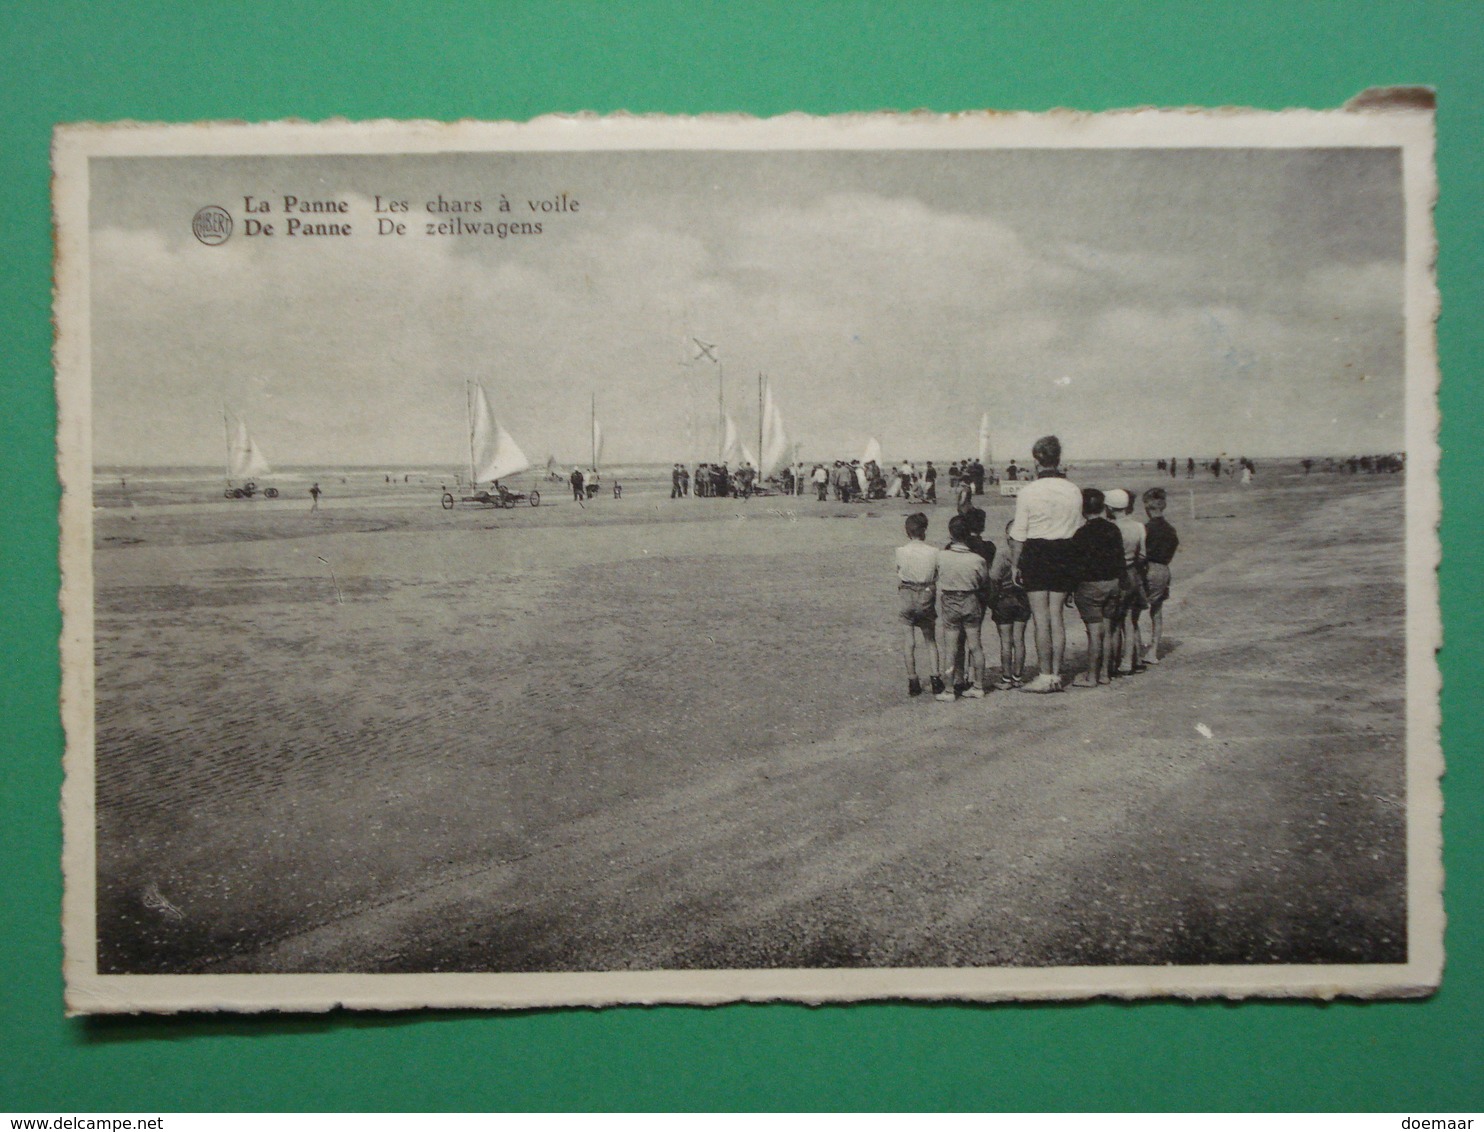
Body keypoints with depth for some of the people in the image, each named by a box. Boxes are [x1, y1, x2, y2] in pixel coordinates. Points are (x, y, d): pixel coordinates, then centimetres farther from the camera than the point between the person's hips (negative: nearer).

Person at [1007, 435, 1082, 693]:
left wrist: (1014, 564, 0)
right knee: (1057, 616, 8)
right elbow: (1078, 529, 8)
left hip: (1036, 555, -4)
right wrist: (1072, 562, 16)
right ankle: (1056, 675, 9)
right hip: (1065, 554, 4)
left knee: (1040, 617, 0)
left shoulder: (1028, 492, -9)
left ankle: (1045, 676, 0)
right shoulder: (1074, 491, 3)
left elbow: (1018, 535, -8)